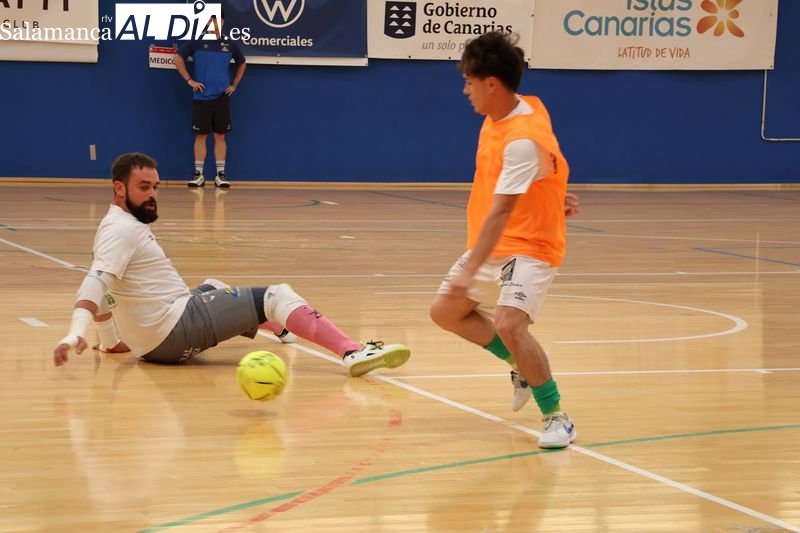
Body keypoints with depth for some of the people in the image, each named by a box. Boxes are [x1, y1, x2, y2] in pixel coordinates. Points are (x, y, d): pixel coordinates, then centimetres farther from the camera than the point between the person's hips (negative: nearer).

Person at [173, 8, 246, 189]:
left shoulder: (230, 44, 4)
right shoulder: (197, 42, -2)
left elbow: (242, 64, 20)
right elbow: (178, 58, 2)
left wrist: (234, 85, 12)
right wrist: (189, 80, -3)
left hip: (222, 97, 1)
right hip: (201, 97, -1)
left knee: (220, 135, 3)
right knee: (201, 135, 0)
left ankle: (221, 174, 6)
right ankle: (198, 175, 5)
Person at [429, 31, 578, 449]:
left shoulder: (522, 140, -29)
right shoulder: (511, 112, -1)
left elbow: (500, 214, -32)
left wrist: (469, 272, -34)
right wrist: (551, 197, 17)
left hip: (529, 246, -10)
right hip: (493, 243, 10)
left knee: (509, 324, -28)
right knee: (445, 310, 13)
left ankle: (556, 418, -12)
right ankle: (524, 366, 28)